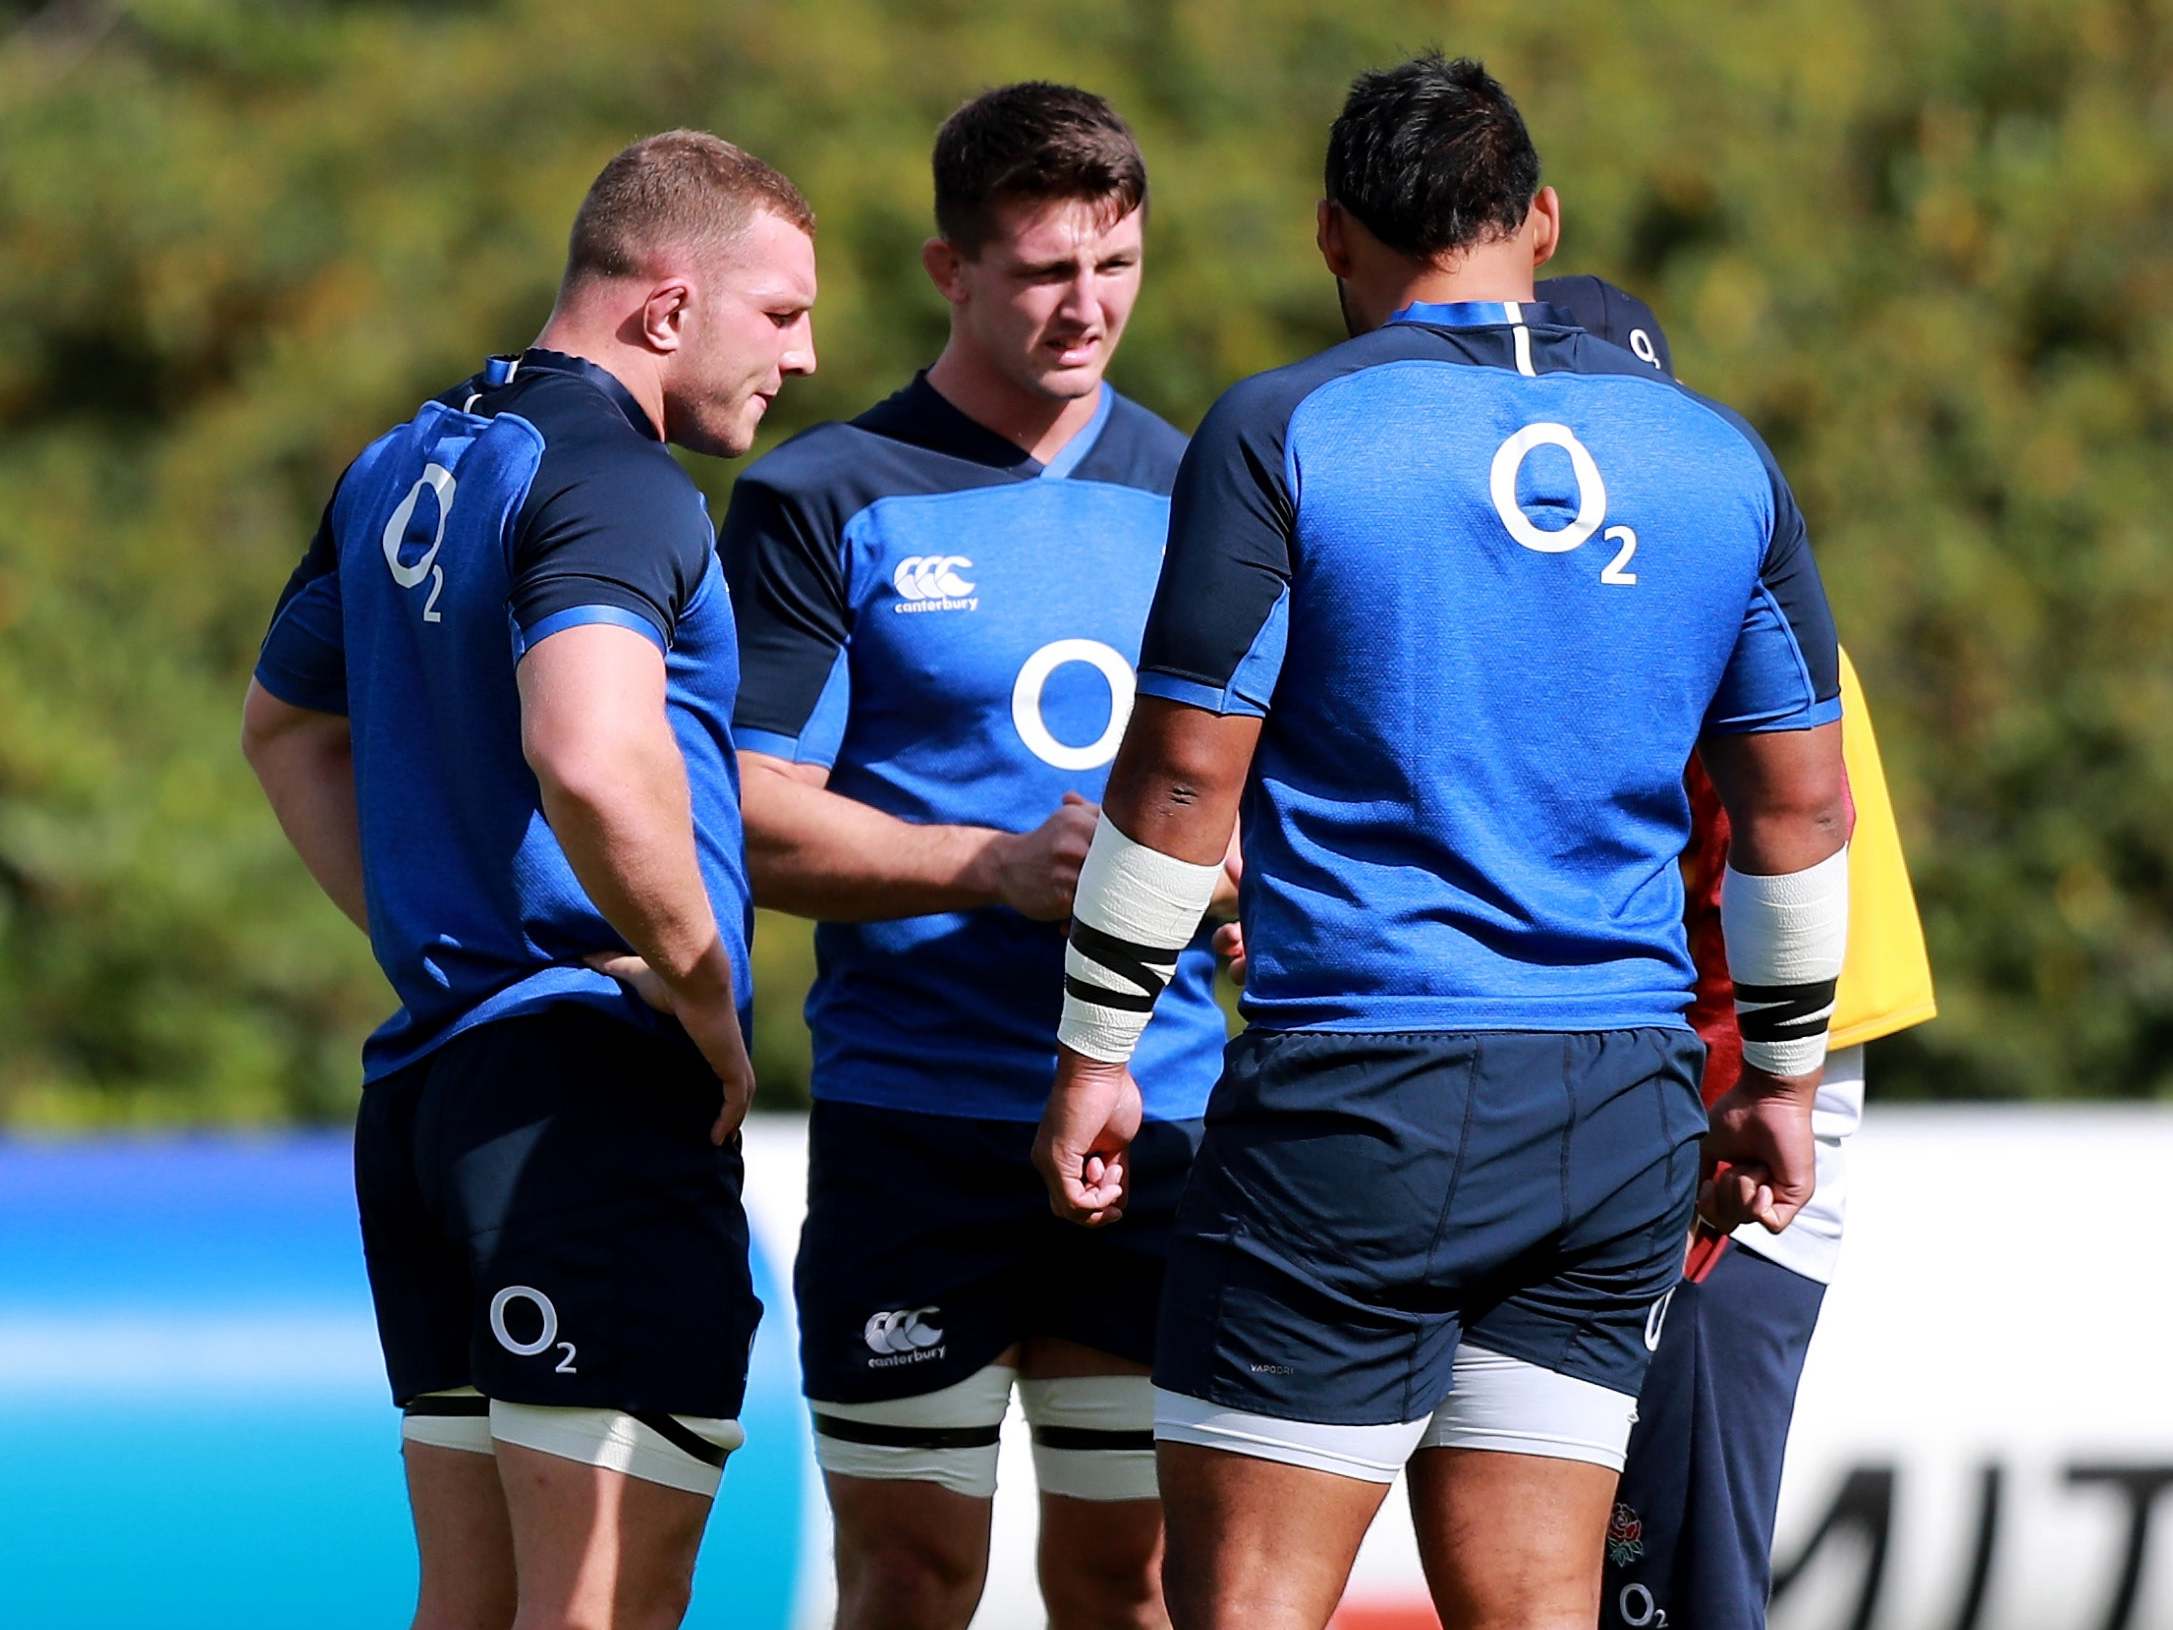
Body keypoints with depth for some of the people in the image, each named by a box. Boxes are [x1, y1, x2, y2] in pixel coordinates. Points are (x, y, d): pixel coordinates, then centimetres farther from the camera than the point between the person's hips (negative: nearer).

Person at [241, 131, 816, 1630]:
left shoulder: (400, 472, 17)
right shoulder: (616, 482, -13)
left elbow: (286, 728, 31)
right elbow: (590, 762, -30)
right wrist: (706, 994, -17)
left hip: (426, 1082, 9)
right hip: (600, 1098, -9)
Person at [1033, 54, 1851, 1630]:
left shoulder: (1283, 434, -5)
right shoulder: (1723, 461, 8)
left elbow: (1182, 779, -7)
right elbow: (1801, 806, 11)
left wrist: (1096, 1052, 1)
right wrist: (1784, 1081, 21)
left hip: (1357, 1102, -5)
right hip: (1626, 1114, 5)